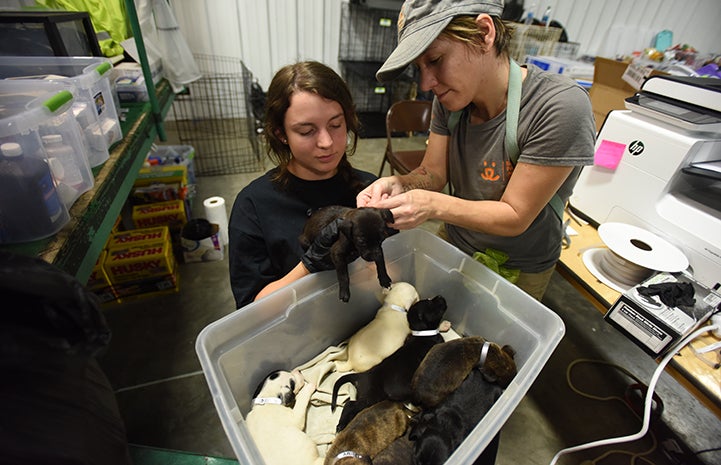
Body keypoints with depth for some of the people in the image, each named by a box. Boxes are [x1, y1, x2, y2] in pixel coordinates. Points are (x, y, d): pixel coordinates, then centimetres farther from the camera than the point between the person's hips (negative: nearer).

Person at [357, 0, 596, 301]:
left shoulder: (560, 107, -30)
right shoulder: (449, 99, -12)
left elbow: (515, 217, -26)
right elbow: (433, 174, -8)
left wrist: (432, 205, -39)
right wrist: (399, 185, -29)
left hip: (518, 269, -4)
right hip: (453, 242, 5)